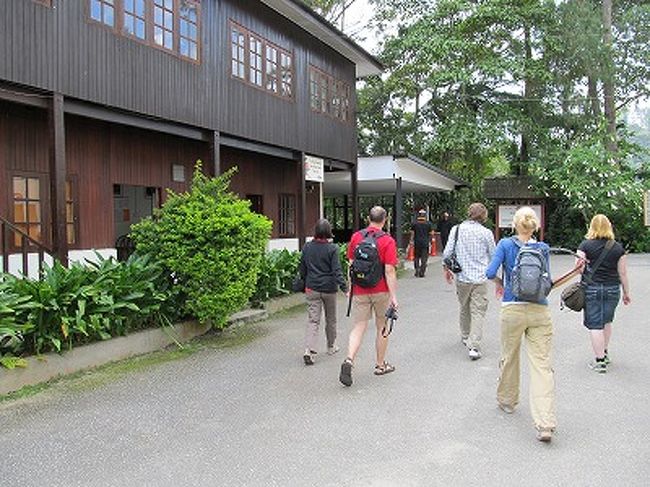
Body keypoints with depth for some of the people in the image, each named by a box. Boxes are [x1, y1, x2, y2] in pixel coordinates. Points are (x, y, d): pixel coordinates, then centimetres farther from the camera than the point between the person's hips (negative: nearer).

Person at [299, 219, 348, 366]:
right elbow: (337, 271, -17)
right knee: (331, 319, 16)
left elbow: (302, 269, 9)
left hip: (312, 289, 2)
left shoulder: (307, 247, 0)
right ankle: (331, 347, 31)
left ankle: (308, 350, -16)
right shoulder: (332, 249, -12)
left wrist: (305, 283, 23)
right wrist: (344, 288, -17)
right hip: (329, 289, -2)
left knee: (313, 320, 0)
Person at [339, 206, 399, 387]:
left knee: (358, 328, 4)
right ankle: (380, 365, 25)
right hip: (381, 291, -2)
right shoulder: (388, 241, -10)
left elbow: (351, 265, 7)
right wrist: (394, 296, -12)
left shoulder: (356, 237, 1)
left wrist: (351, 287, 17)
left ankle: (349, 361, -15)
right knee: (382, 328, 14)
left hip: (360, 291, 2)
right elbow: (389, 272, -15)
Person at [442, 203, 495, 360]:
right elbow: (493, 256, 6)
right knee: (478, 312, 0)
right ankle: (474, 346, -9)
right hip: (480, 278, -2)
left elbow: (447, 252, -2)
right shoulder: (486, 233, -4)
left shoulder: (456, 229, -1)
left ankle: (466, 337, 38)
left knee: (464, 309, 20)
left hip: (462, 277, 2)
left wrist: (446, 269, 14)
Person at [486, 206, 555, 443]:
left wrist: (499, 283, 8)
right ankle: (545, 424, -9)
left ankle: (507, 401, 38)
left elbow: (490, 272, -11)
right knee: (542, 364, -2)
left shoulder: (506, 244, -2)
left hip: (513, 309, -1)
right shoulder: (544, 248, 5)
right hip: (540, 310, 1)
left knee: (509, 358, 19)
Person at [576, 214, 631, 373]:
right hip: (612, 289, 3)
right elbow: (623, 273, 3)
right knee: (606, 321, 22)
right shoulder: (618, 248, 0)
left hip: (592, 289, -3)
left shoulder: (585, 245, -7)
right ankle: (605, 353, 35)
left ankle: (600, 361, 2)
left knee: (595, 324, 2)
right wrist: (626, 293, 13)